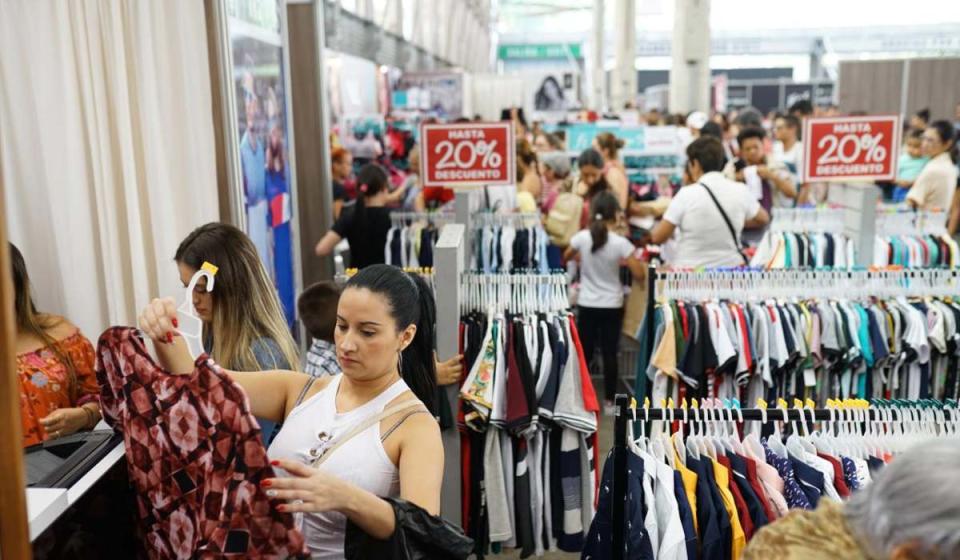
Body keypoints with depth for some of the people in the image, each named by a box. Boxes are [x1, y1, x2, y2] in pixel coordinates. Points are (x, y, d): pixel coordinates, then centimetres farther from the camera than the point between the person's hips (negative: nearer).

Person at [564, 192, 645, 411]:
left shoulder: (582, 237, -8)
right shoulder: (621, 242, -14)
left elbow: (566, 257, 11)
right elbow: (639, 273, -12)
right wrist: (626, 258, 5)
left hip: (587, 305, 2)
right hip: (612, 306, -1)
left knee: (584, 352, 11)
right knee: (610, 353, 6)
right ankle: (609, 400, 12)